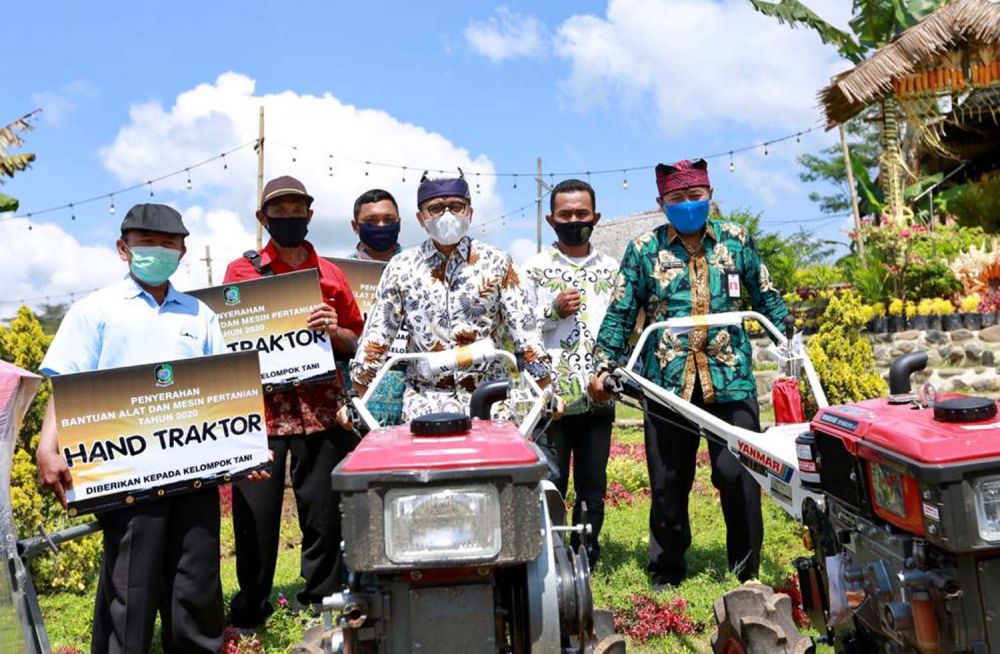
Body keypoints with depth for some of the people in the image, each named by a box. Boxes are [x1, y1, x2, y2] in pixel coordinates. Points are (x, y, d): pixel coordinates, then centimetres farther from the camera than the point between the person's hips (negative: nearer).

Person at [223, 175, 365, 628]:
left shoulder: (330, 275, 12)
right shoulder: (242, 270, 8)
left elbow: (355, 343, 13)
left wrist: (334, 331, -7)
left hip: (320, 407, 1)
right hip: (260, 406, -1)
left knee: (323, 511, 6)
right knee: (254, 514, 3)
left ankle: (323, 604, 23)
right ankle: (250, 609, 22)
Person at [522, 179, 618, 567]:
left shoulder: (611, 270, 12)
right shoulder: (535, 269, 3)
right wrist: (554, 311, -13)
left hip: (598, 396, 3)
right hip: (551, 395, -3)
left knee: (593, 486, 11)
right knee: (550, 485, 1)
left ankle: (586, 557, 25)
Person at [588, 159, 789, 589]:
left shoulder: (736, 240, 10)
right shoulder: (643, 249, 6)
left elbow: (766, 299, 16)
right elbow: (620, 315, 5)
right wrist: (602, 366, -1)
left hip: (731, 379, 1)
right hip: (667, 382, 0)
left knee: (738, 475, -2)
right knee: (668, 484, 7)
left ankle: (747, 570, 18)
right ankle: (666, 572, 24)